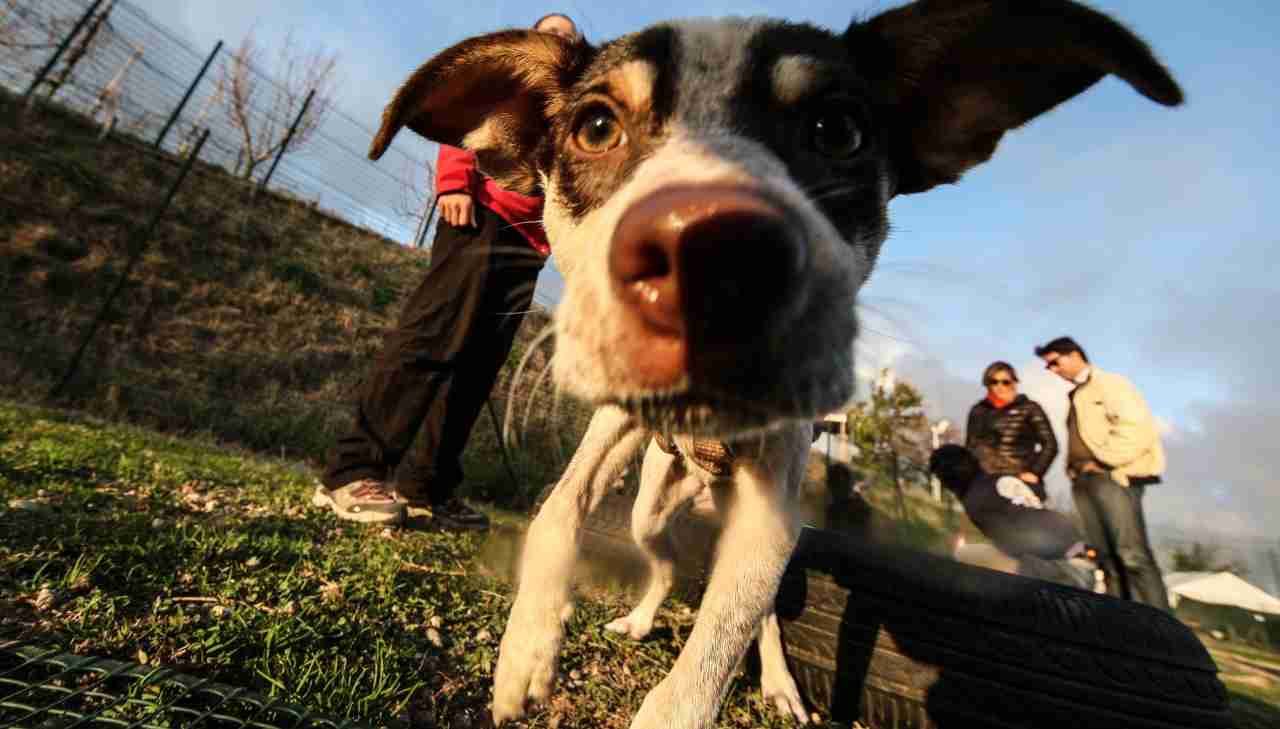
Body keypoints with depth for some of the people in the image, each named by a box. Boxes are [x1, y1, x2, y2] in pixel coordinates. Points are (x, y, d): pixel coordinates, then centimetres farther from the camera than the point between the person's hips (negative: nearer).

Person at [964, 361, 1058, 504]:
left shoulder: (1029, 409, 3)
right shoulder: (978, 411, 11)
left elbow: (1050, 445, 2)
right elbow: (970, 447, 15)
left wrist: (1035, 472, -6)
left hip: (1021, 483, -2)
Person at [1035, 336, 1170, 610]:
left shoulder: (1110, 383, 1)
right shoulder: (1075, 397, 24)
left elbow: (1136, 427, -12)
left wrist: (1102, 461, -13)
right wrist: (1074, 467, 8)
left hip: (1113, 477, -7)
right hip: (1084, 482, 8)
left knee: (1132, 555, -13)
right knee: (1108, 558, 7)